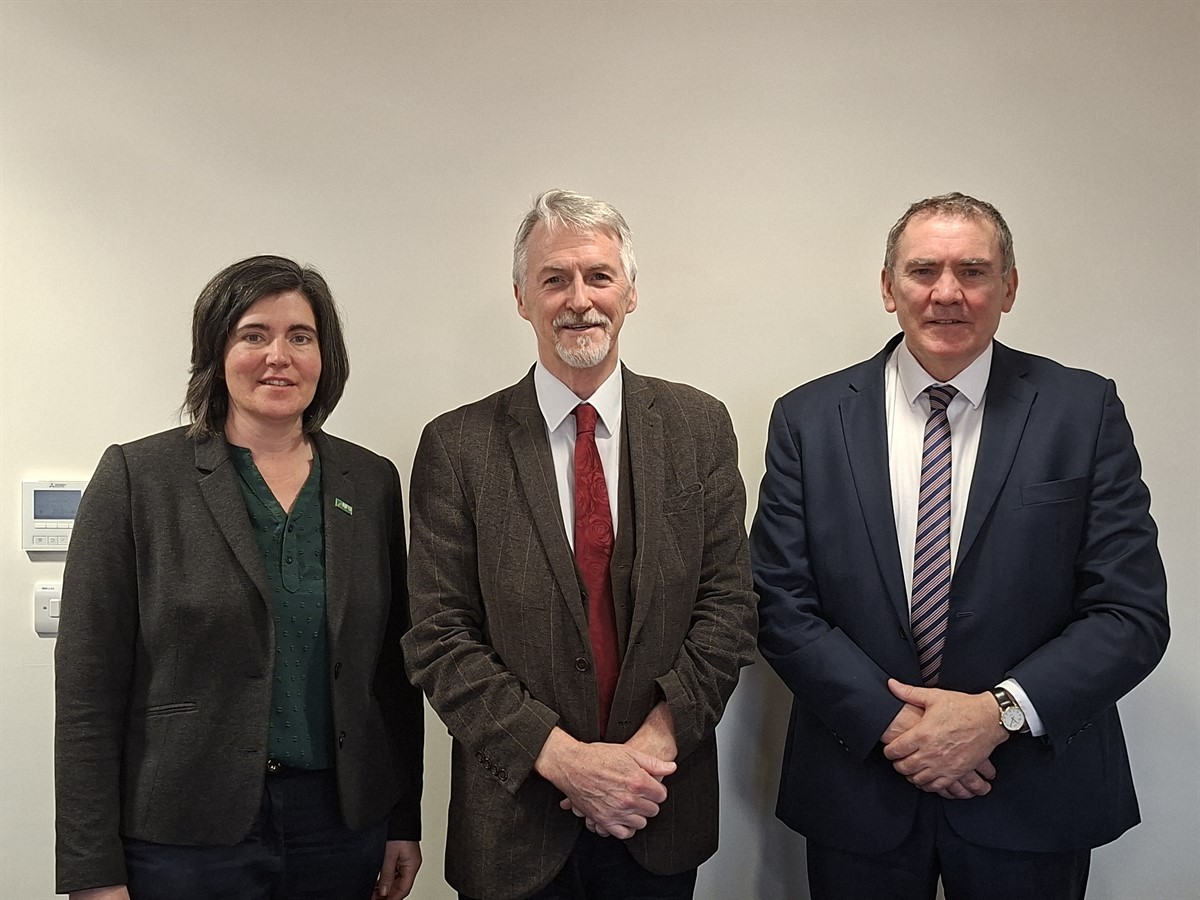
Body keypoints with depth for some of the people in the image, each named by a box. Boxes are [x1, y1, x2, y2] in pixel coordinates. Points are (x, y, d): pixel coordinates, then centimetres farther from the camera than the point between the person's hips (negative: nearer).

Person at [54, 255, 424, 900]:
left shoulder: (372, 482, 4)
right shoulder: (136, 477, -6)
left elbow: (394, 667, 8)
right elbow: (88, 685, -7)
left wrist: (405, 822, 7)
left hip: (343, 825, 3)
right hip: (183, 838, -3)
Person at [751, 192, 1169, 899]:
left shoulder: (1085, 411, -4)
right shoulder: (809, 419, -2)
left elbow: (1134, 612, -7)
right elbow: (780, 603, -5)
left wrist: (1000, 713, -17)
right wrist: (888, 721, -14)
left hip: (1034, 798, 0)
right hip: (859, 792, 1)